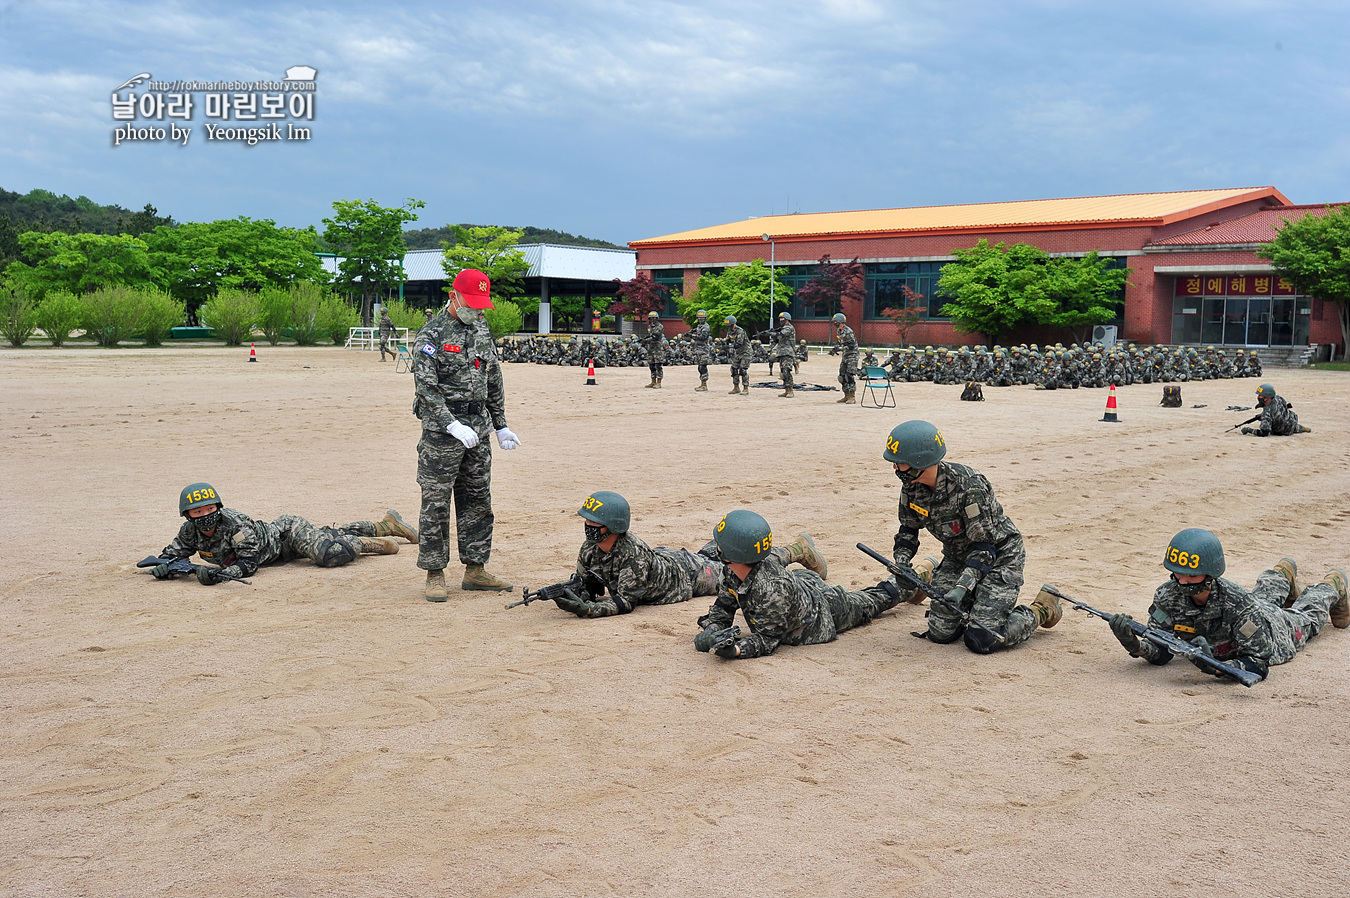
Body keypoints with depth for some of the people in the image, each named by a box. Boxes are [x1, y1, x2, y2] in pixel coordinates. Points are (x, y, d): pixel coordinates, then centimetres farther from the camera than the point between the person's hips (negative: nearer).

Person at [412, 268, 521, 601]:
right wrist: (452, 425, -27)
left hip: (478, 430, 7)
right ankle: (435, 575, 6)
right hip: (442, 430, -7)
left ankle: (475, 570, 20)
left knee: (478, 501, 11)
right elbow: (426, 386, -18)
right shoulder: (432, 335, -9)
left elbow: (494, 381, 20)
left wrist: (501, 426, 19)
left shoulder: (482, 330, 12)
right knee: (436, 504, -2)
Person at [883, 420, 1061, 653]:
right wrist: (901, 563, -13)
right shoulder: (912, 486, -11)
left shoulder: (968, 487, -32)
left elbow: (984, 546, -28)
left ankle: (1040, 612, 10)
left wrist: (963, 586, -40)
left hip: (999, 557, -7)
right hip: (957, 556, 7)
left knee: (980, 641, -15)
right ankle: (974, 603, 30)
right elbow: (908, 528, 6)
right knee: (939, 633, 1)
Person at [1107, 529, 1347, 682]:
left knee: (1304, 616, 31)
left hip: (1276, 630, -3)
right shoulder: (1168, 595, -39)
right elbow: (1160, 653, -33)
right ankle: (1283, 574, 67)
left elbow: (1260, 664, -49)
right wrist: (1135, 645, -56)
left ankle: (1332, 586, 61)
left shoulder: (1240, 605, -50)